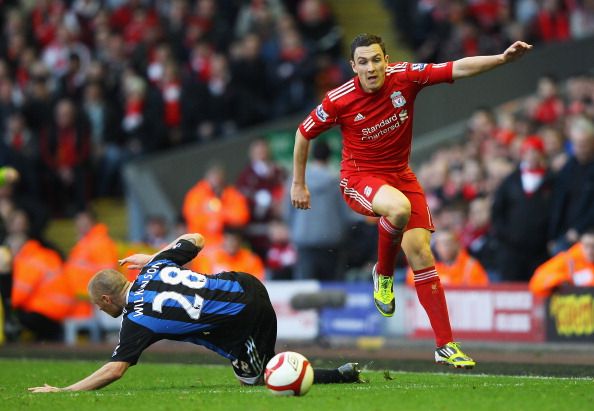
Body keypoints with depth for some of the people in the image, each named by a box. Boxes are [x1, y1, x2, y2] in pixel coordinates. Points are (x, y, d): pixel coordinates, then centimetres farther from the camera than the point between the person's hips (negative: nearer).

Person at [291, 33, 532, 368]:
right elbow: (304, 134, 2)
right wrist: (299, 184, 8)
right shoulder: (338, 101, -14)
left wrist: (503, 58, -30)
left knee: (420, 251, -10)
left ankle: (446, 346, -5)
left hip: (400, 174, 3)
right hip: (360, 178, -3)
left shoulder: (404, 77, -11)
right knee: (399, 207, -37)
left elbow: (460, 68, -16)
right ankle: (384, 274, -7)